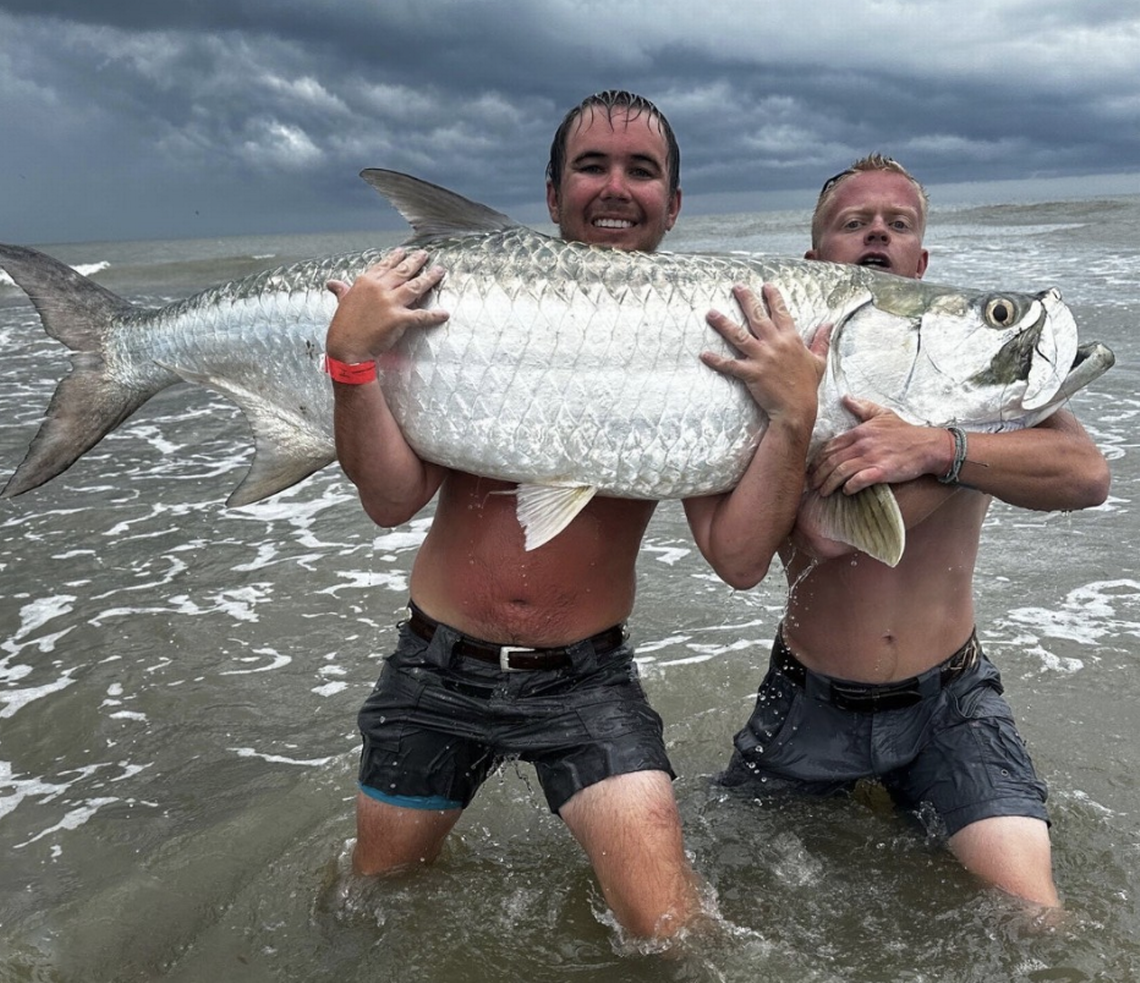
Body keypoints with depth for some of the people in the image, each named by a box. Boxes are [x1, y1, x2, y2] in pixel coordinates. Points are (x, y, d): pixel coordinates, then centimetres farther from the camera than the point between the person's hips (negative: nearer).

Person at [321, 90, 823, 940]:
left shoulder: (704, 343, -7)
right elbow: (393, 502, -12)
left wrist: (792, 417, -26)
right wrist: (349, 359, -23)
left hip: (586, 679, -1)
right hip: (440, 667, 1)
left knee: (669, 927, -8)